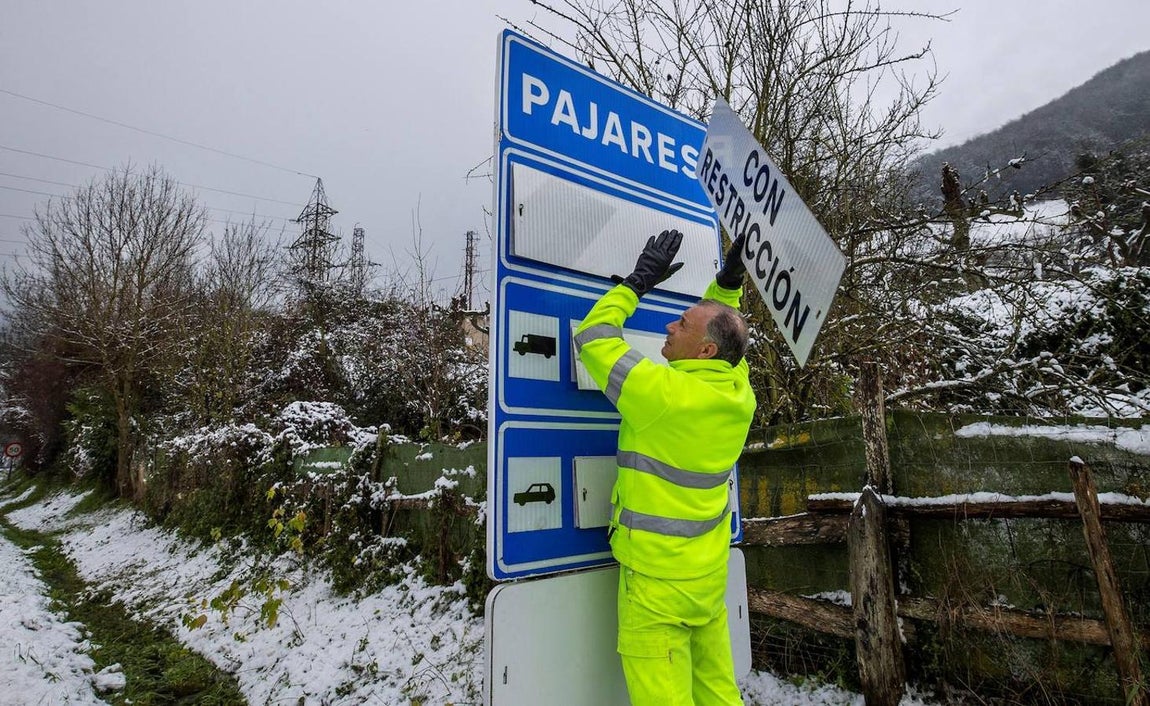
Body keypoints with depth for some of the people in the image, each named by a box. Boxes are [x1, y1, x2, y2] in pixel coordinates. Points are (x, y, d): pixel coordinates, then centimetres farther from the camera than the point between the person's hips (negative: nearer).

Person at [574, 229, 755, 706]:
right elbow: (728, 346, 19)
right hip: (711, 573, 8)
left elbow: (591, 338, -14)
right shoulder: (740, 396, -4)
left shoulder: (663, 393, -25)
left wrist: (638, 281, -6)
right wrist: (728, 286, 10)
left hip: (657, 580, -7)